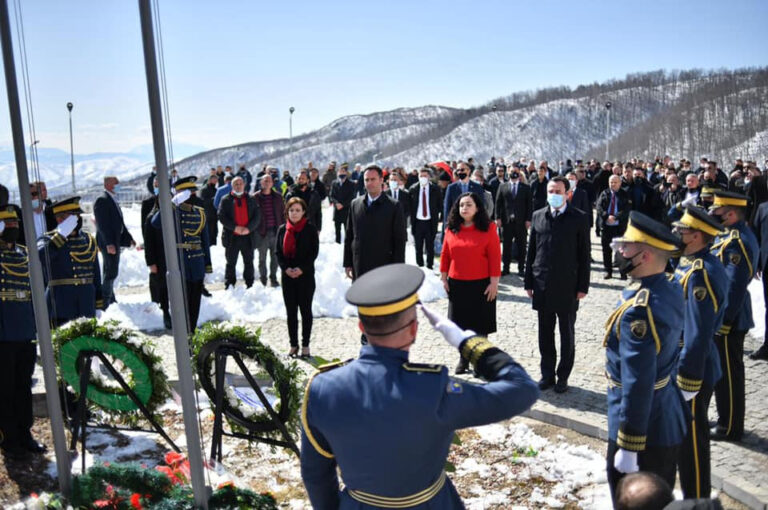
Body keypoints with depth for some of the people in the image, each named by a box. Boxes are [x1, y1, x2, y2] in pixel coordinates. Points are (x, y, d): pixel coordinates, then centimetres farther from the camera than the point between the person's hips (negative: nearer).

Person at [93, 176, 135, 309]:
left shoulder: (113, 200, 17)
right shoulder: (102, 200, -13)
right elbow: (102, 224, -21)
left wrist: (129, 238, 17)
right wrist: (109, 243, -27)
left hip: (115, 242, 10)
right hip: (108, 243, -10)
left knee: (110, 272, 15)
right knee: (111, 272, -9)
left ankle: (111, 302, 24)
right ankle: (105, 303, -4)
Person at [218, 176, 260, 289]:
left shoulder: (251, 200, 8)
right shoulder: (226, 200, 3)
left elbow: (257, 216, 2)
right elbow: (221, 216, -5)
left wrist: (249, 228, -13)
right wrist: (235, 228, -16)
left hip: (248, 236, 2)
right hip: (231, 237, -1)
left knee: (249, 262, 8)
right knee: (231, 263, 6)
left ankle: (250, 284, 16)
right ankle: (229, 284, 14)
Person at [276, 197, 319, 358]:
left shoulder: (310, 229, -3)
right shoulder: (282, 229, 6)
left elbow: (314, 252, -5)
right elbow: (278, 251, 5)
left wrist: (301, 269, -15)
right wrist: (286, 268, -10)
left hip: (306, 275, -3)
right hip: (287, 275, 3)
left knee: (305, 310, 4)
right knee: (291, 311, 7)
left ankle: (305, 345, 11)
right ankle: (293, 345, 15)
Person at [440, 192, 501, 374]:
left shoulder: (488, 228, -7)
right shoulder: (451, 229, 3)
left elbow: (495, 256, -8)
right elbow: (445, 255, 8)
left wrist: (494, 282, -11)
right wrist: (444, 278, 5)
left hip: (481, 284, -3)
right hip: (456, 284, 3)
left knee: (480, 325, 5)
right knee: (460, 323, 10)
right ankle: (463, 358, 24)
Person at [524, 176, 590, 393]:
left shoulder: (578, 219, -3)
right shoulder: (538, 216, 5)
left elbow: (584, 255, -3)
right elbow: (531, 251, 8)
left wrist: (583, 286, -6)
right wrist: (528, 282, 5)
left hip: (567, 286, -3)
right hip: (542, 285, 3)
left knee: (567, 334, 9)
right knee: (545, 333, 11)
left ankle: (563, 377, 20)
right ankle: (547, 374, 23)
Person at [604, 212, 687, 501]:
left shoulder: (639, 311, -30)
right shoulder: (672, 290, -1)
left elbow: (638, 385, -28)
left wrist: (628, 446, -22)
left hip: (643, 428, -9)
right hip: (669, 421, 9)